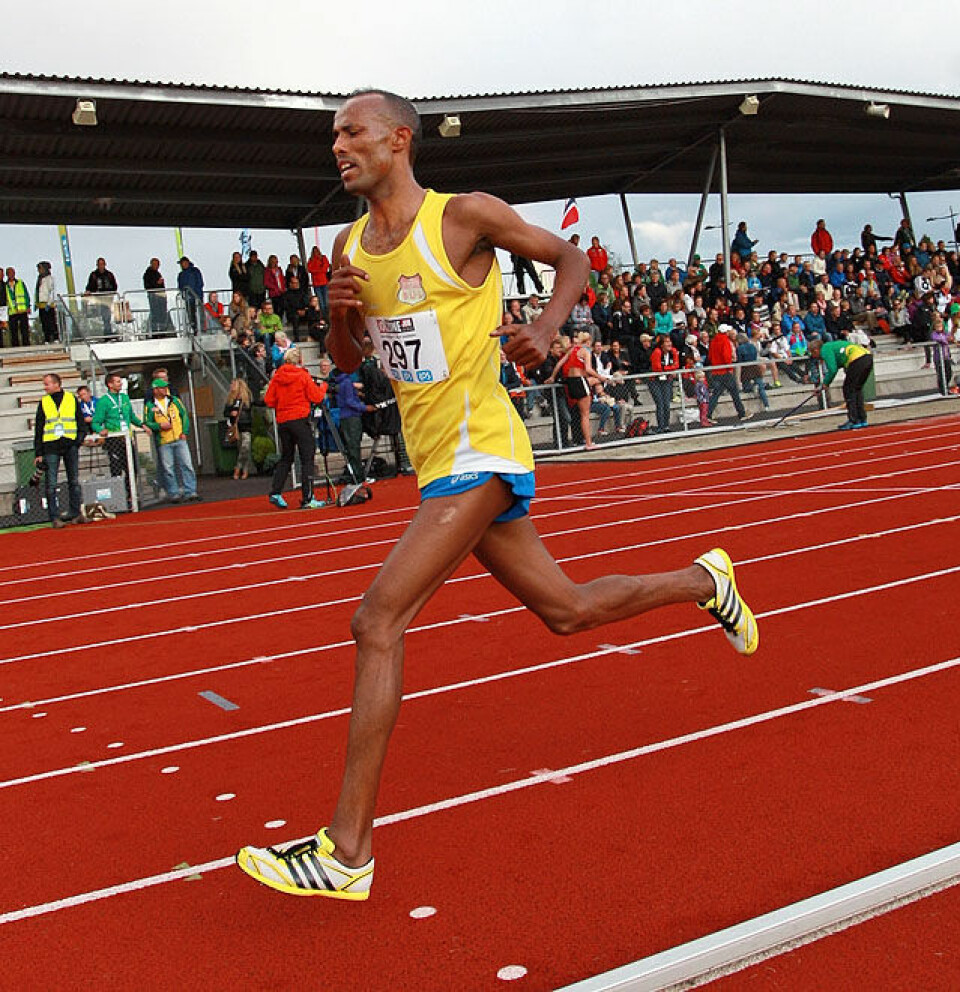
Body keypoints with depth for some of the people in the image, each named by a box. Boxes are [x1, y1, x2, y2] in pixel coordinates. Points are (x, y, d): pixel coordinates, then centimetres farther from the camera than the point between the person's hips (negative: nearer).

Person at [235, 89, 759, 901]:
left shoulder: (465, 216, -7)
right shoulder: (350, 246, 12)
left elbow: (571, 259, 4)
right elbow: (347, 359, 20)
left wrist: (544, 330, -15)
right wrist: (340, 311, -2)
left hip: (478, 453, -8)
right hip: (440, 464, 8)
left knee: (378, 622, -18)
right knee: (566, 609, 18)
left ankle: (347, 852, -12)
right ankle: (702, 580, 43)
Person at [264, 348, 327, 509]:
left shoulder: (277, 376, 5)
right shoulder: (303, 375, -6)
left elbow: (269, 400, 4)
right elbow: (316, 397, -7)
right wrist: (323, 387, 12)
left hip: (282, 421, 5)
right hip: (300, 420, -5)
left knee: (286, 457, 18)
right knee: (307, 458, -1)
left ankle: (275, 492, 9)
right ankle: (307, 499, -4)